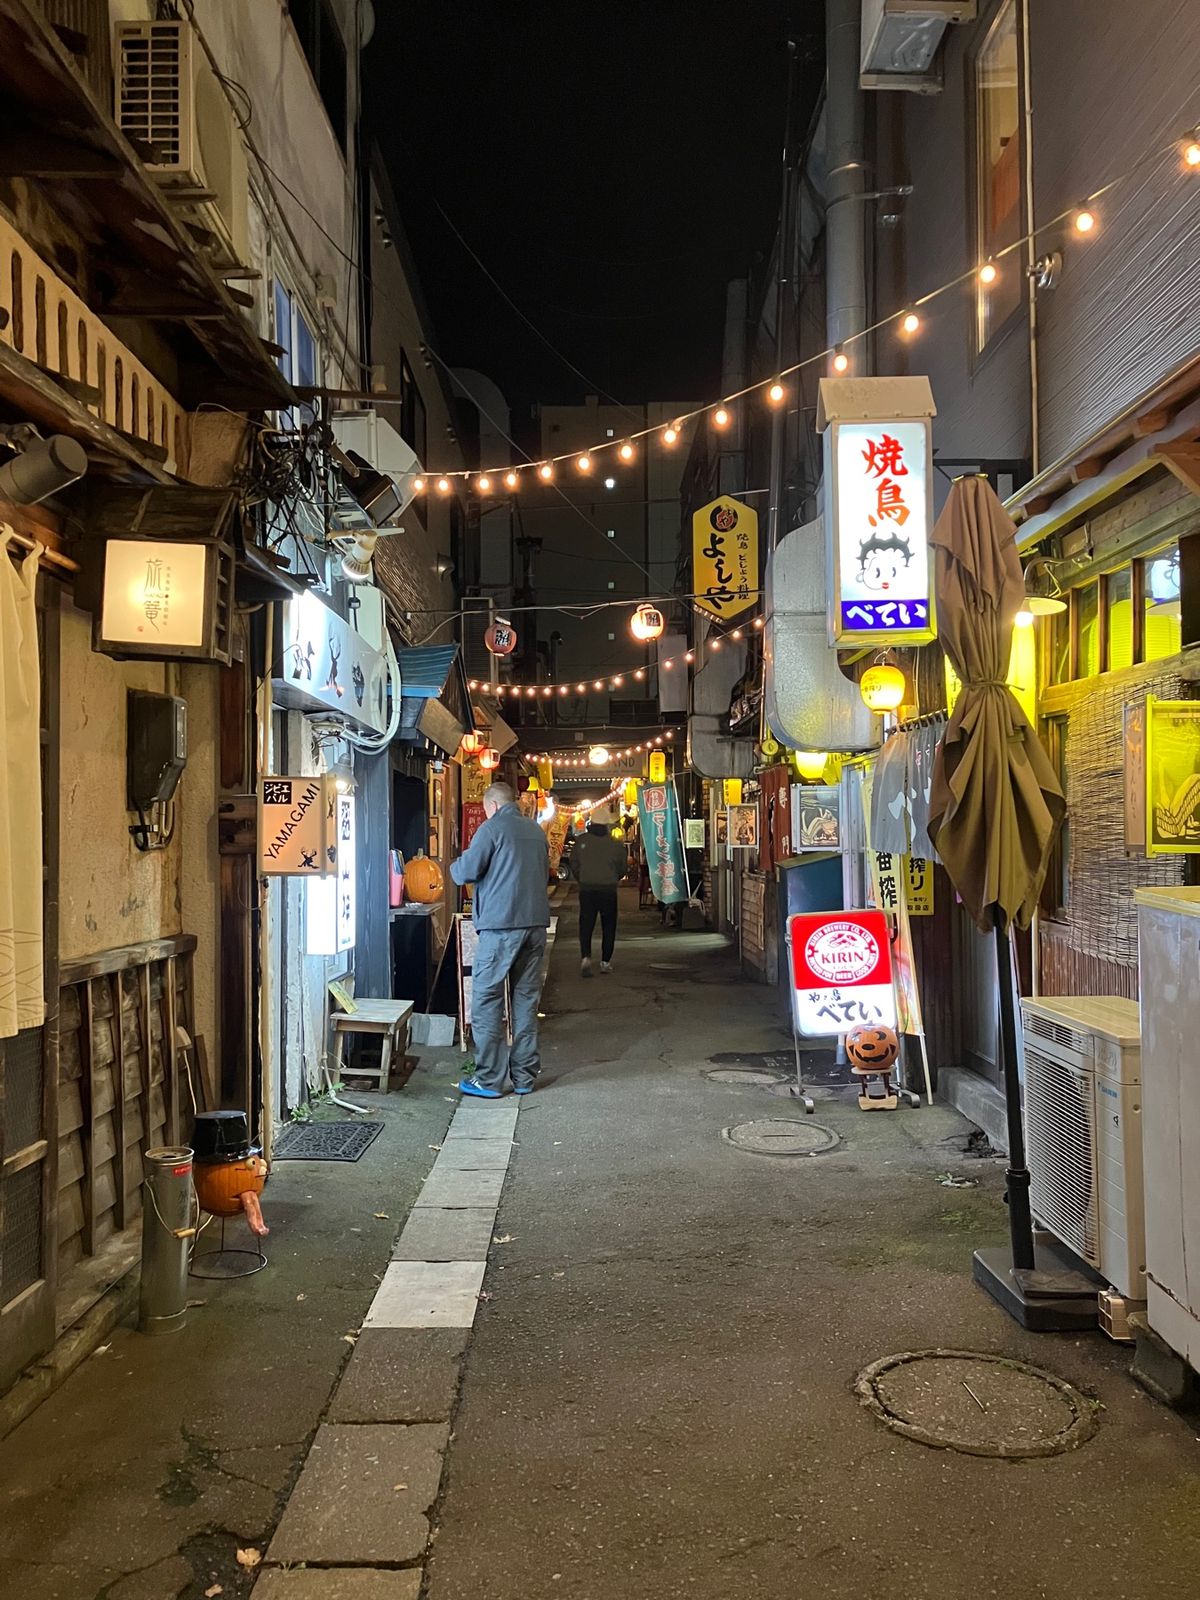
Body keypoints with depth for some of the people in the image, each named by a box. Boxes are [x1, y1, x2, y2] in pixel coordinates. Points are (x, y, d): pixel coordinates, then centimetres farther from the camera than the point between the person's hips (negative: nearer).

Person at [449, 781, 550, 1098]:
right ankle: (524, 1076, 15)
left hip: (501, 925, -6)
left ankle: (488, 1079, 1)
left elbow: (466, 872, -10)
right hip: (536, 923, 7)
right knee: (527, 999, 11)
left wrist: (455, 865, 12)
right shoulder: (536, 830, 14)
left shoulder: (493, 828, -6)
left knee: (486, 1000, 0)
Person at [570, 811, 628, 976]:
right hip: (609, 890, 0)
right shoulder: (616, 844, -5)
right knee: (608, 927, 11)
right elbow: (623, 868, 5)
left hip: (587, 889, 0)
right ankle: (605, 962, 13)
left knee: (586, 925, 4)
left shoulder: (582, 841, -4)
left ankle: (585, 957, -16)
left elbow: (574, 865, 3)